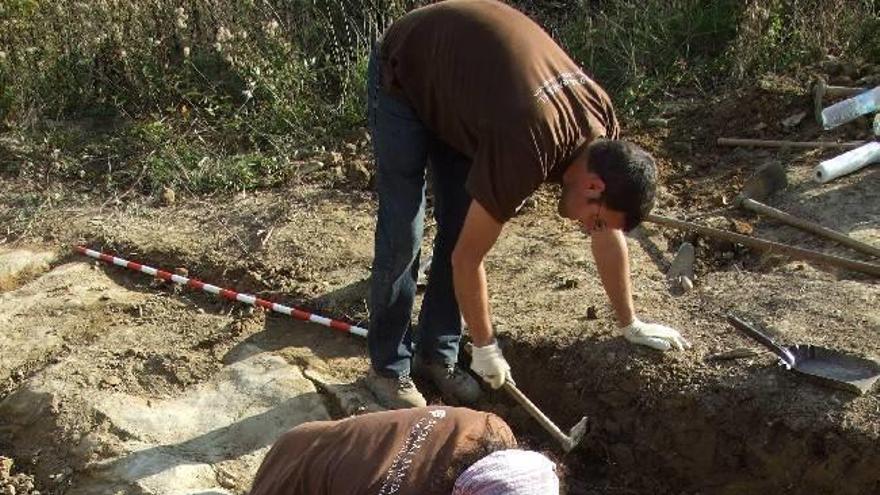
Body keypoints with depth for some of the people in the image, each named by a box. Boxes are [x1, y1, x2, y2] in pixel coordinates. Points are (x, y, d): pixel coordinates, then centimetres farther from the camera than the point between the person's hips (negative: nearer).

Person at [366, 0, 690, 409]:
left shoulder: (602, 122, -16)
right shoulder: (527, 153, -38)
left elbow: (609, 235, -2)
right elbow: (467, 258, -26)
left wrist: (631, 325, 5)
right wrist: (486, 348, -13)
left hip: (460, 68, 7)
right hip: (405, 74, -7)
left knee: (458, 226, 2)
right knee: (403, 234, -9)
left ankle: (436, 353, 15)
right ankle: (388, 366, 6)